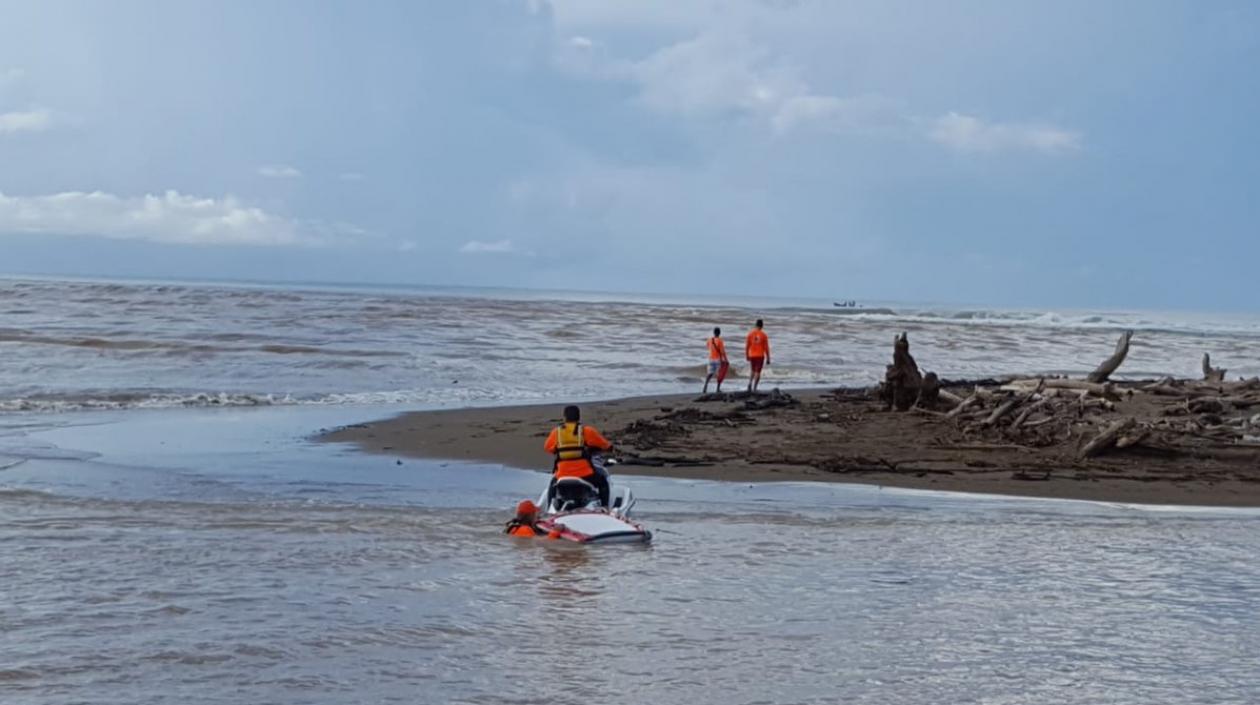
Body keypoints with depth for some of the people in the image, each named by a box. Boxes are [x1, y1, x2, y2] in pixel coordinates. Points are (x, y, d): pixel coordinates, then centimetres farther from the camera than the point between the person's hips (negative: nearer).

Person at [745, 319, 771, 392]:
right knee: (758, 372, 2)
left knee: (752, 370, 21)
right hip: (760, 356, -3)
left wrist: (747, 355, 13)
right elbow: (766, 348, -6)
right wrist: (768, 359, 1)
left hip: (752, 355, 3)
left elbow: (747, 345, 1)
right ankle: (754, 388, -4)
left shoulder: (750, 333, -1)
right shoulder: (764, 335, -6)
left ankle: (750, 383, -1)